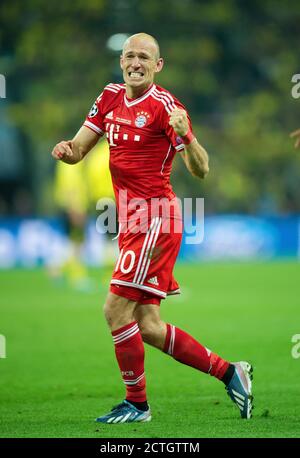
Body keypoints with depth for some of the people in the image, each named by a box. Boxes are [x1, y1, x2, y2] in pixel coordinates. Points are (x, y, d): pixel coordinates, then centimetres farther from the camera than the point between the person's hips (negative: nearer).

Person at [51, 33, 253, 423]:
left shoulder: (164, 105, -12)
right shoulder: (111, 98, 10)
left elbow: (201, 171, -15)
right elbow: (78, 149, 13)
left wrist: (185, 136, -34)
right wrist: (66, 150, -10)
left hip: (155, 220, -8)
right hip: (131, 222, 8)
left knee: (116, 310, -10)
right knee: (148, 327, 8)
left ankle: (137, 403, 5)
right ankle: (228, 372, 20)